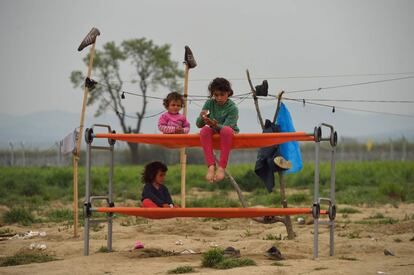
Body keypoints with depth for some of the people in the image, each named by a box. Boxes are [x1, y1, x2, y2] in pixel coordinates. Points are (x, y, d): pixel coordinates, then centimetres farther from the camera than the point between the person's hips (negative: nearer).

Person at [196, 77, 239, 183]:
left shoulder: (232, 108, -14)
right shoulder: (209, 103, -4)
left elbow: (226, 127, -23)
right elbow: (199, 124, -6)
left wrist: (215, 125, -43)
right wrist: (202, 118, -29)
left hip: (230, 134, -3)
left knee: (226, 130, -38)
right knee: (204, 130, -32)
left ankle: (222, 166, -42)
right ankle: (211, 165, -42)